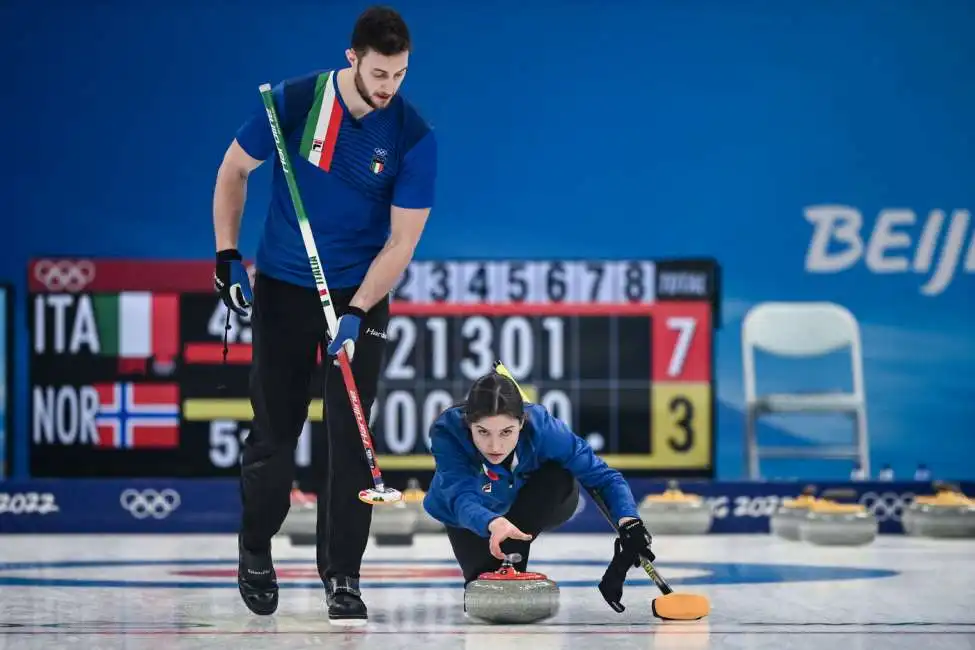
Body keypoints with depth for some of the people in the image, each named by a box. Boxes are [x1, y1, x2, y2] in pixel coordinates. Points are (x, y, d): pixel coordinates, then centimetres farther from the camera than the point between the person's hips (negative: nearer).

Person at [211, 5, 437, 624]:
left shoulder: (414, 136, -14)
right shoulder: (293, 102, -12)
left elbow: (403, 239, -12)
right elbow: (234, 169, 3)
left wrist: (356, 313, -21)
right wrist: (228, 255, -1)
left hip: (360, 298, 0)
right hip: (282, 290, 0)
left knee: (349, 437, -6)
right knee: (274, 431, 3)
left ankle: (343, 578, 3)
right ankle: (255, 551, 28)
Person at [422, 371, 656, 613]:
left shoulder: (541, 426, -35)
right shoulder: (447, 432, -38)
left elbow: (604, 476, -31)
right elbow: (462, 498, -49)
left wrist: (629, 523, -50)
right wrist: (493, 523, -71)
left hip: (535, 506, 0)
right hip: (471, 517, 0)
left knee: (561, 479, -32)